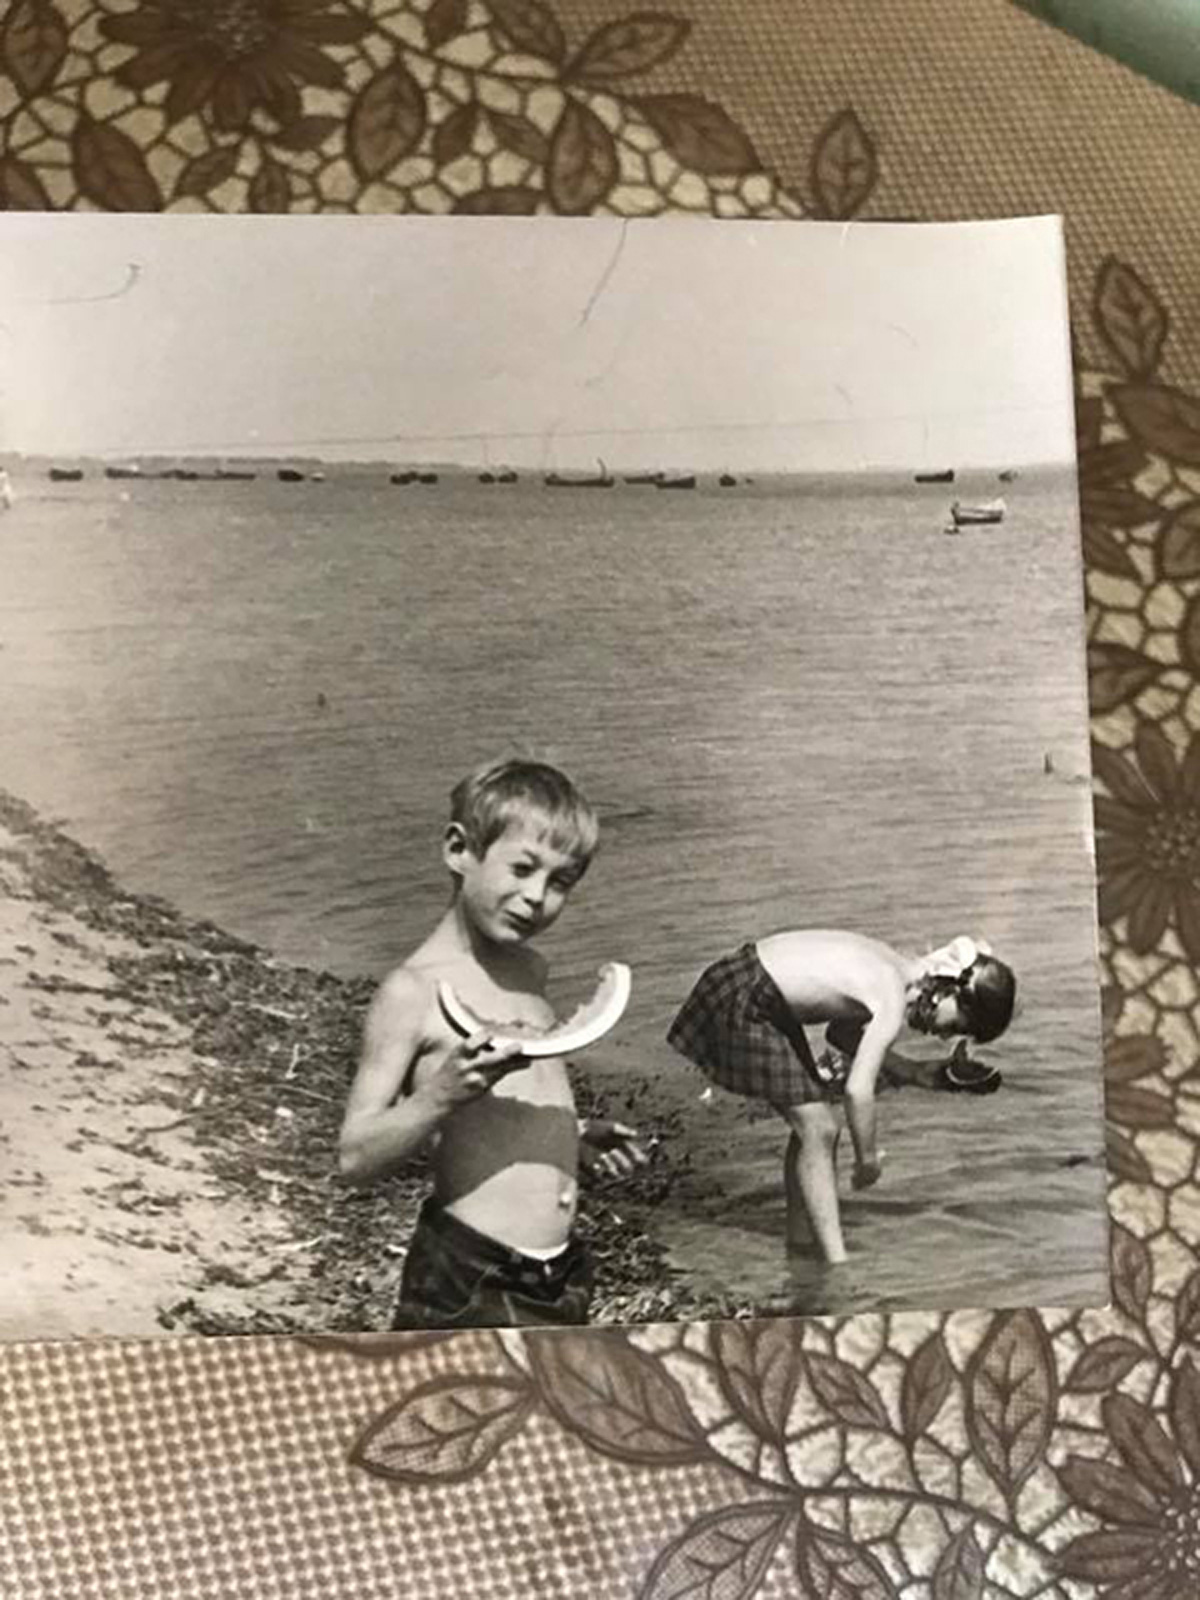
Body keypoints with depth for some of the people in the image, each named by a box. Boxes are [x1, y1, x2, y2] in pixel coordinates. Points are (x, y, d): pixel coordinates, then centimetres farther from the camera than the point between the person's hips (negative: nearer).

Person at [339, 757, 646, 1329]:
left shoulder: (529, 971, 10)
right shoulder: (414, 991, -14)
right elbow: (355, 1158, -15)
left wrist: (576, 1137, 9)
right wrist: (442, 1094, -29)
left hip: (560, 1275, 8)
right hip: (467, 1282, -8)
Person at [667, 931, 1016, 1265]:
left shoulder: (899, 969, 8)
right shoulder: (893, 1005, -19)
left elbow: (840, 1031, 20)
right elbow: (858, 1091, -22)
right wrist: (868, 1158, -9)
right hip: (742, 1004, -10)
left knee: (812, 1124, 15)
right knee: (818, 1129, -6)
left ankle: (800, 1245, 25)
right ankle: (836, 1262, -2)